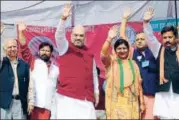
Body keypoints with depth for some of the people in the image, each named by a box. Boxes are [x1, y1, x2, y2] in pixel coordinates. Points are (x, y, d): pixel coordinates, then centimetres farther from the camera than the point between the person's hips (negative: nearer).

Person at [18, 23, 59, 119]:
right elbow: (24, 49, -1)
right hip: (33, 103, -3)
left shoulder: (55, 69, 18)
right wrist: (21, 32, -10)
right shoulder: (33, 62, 9)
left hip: (47, 105, 3)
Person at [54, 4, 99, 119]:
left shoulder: (89, 53, 13)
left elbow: (94, 74, 19)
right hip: (67, 97, -3)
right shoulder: (65, 47, 4)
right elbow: (59, 35, -15)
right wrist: (63, 19, -30)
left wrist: (96, 92, 17)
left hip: (86, 98, 4)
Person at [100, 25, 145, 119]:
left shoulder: (133, 64, 12)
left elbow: (138, 84, 11)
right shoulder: (111, 61, 4)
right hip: (116, 102, -3)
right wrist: (109, 39, -32)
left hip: (131, 102, 3)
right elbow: (103, 54, -19)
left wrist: (142, 102, 7)